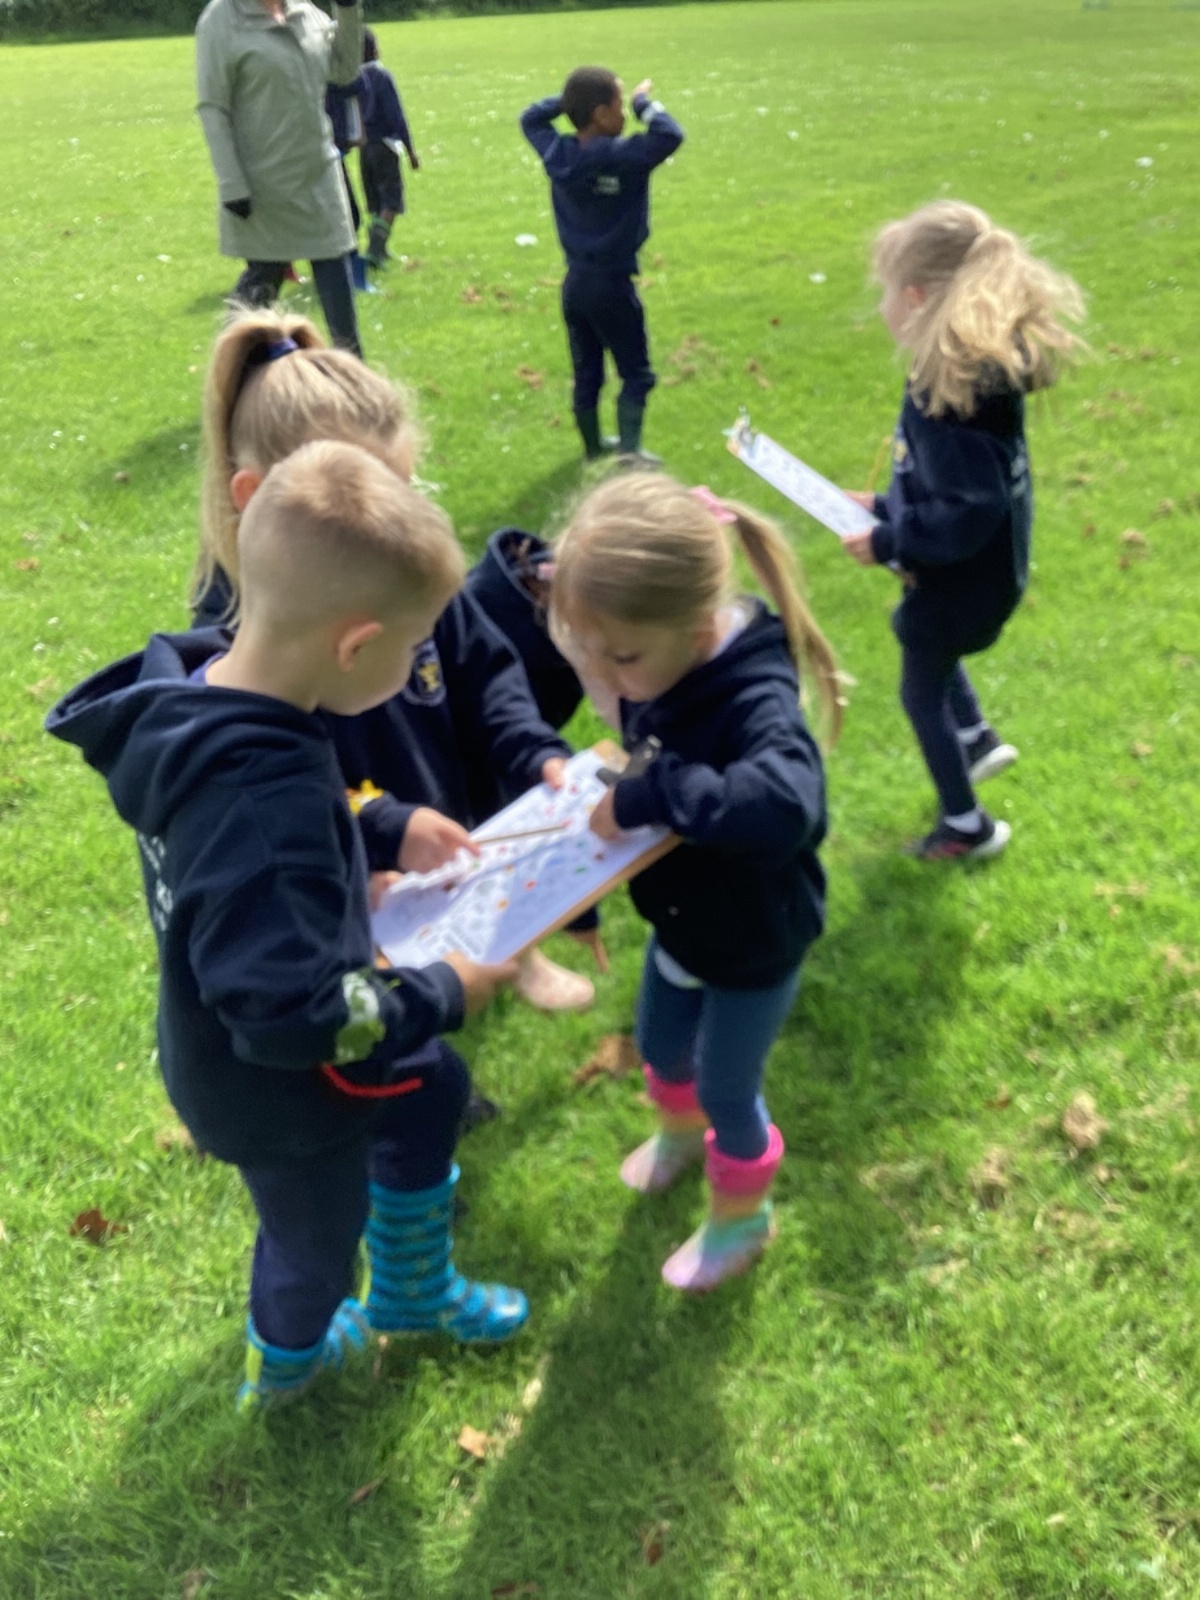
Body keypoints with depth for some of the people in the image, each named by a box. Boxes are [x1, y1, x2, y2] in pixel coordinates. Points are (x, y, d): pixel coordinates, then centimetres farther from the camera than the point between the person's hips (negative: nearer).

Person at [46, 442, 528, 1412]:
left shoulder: (202, 695, -15)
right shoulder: (266, 807, -44)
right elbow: (292, 1013, -40)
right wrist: (443, 995, -26)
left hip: (244, 1039, 8)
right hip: (279, 1087, -8)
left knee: (431, 1090, 28)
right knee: (317, 1233, 23)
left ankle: (413, 1291, 53)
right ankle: (286, 1362, 59)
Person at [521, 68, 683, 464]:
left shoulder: (556, 152, -2)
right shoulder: (621, 157, -23)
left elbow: (530, 119, 17)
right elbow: (670, 135, -29)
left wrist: (568, 99, 7)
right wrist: (645, 103, -12)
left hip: (575, 283, 7)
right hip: (612, 285, -7)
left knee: (586, 375, 18)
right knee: (636, 375, 8)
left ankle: (594, 447, 31)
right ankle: (628, 451, 5)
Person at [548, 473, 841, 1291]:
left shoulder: (753, 701, -39)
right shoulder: (655, 669, -15)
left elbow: (786, 805, -59)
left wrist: (644, 798, -50)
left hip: (752, 945, -7)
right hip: (680, 922, 7)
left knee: (726, 1088, 16)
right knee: (660, 1049, 29)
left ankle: (742, 1219, 46)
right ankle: (681, 1133, 63)